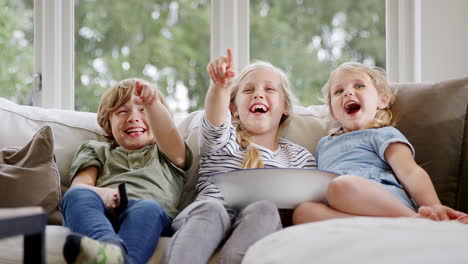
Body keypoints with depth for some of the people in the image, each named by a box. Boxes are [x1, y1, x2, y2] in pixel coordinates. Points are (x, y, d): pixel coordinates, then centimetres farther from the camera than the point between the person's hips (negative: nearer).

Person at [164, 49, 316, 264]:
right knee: (209, 208, -34)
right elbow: (215, 121, -1)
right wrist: (220, 85, -24)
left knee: (264, 208, -33)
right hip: (209, 218, 0)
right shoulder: (223, 141, 22)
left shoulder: (300, 156, 27)